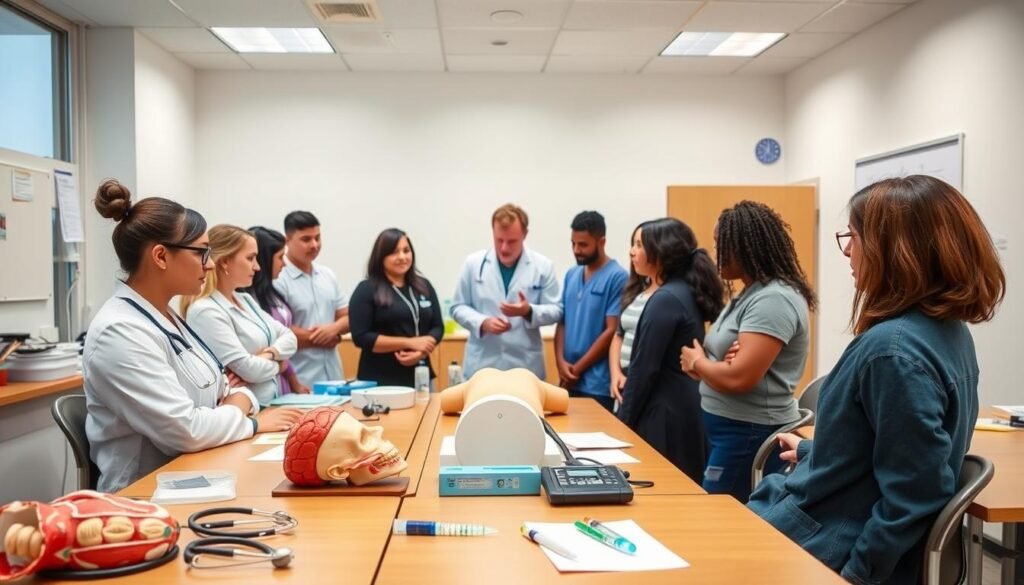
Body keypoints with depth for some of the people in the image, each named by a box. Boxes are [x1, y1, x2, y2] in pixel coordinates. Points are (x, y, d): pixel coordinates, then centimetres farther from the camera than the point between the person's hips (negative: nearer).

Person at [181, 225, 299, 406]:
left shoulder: (245, 300, 13)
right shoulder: (206, 311, -15)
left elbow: (289, 337, 9)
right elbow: (247, 369, -19)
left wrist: (270, 354, -10)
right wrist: (277, 365, -1)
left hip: (271, 403, 8)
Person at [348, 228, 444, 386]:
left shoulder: (424, 286, 11)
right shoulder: (367, 290, -4)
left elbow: (437, 327, 10)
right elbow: (361, 337, -11)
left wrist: (421, 351, -11)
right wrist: (409, 343, -16)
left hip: (420, 376, 5)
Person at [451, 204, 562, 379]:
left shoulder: (543, 266, 1)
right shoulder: (474, 263, 3)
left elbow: (555, 310, 2)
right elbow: (458, 307, 6)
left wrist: (529, 311, -18)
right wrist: (483, 322, -12)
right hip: (481, 366, 1)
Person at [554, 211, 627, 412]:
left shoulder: (617, 277, -10)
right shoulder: (571, 275, 10)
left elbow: (612, 331, -13)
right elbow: (562, 321, 12)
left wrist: (578, 369, -9)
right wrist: (560, 361, -4)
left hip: (598, 385, -6)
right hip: (569, 381, 6)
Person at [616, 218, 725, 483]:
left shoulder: (665, 299, -17)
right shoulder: (689, 293, 11)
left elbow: (645, 368, -18)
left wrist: (623, 421, -10)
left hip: (665, 415, -9)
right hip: (687, 410, 9)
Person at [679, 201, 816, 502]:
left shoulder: (774, 299, -20)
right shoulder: (751, 293, 12)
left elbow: (738, 378, -26)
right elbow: (721, 363, 13)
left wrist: (696, 361, -7)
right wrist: (701, 362, -11)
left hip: (751, 435, -10)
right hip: (728, 428, 10)